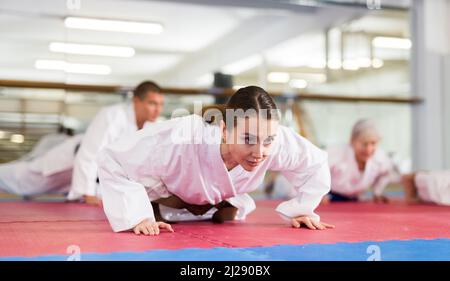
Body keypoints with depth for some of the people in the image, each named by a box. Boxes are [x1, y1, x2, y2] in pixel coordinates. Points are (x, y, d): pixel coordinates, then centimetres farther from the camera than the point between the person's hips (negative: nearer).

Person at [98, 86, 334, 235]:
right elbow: (112, 162, -43)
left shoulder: (280, 142, -42)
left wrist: (301, 210, -19)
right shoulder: (181, 141, -53)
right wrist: (137, 217, -45)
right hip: (166, 190, -3)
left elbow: (315, 164, -19)